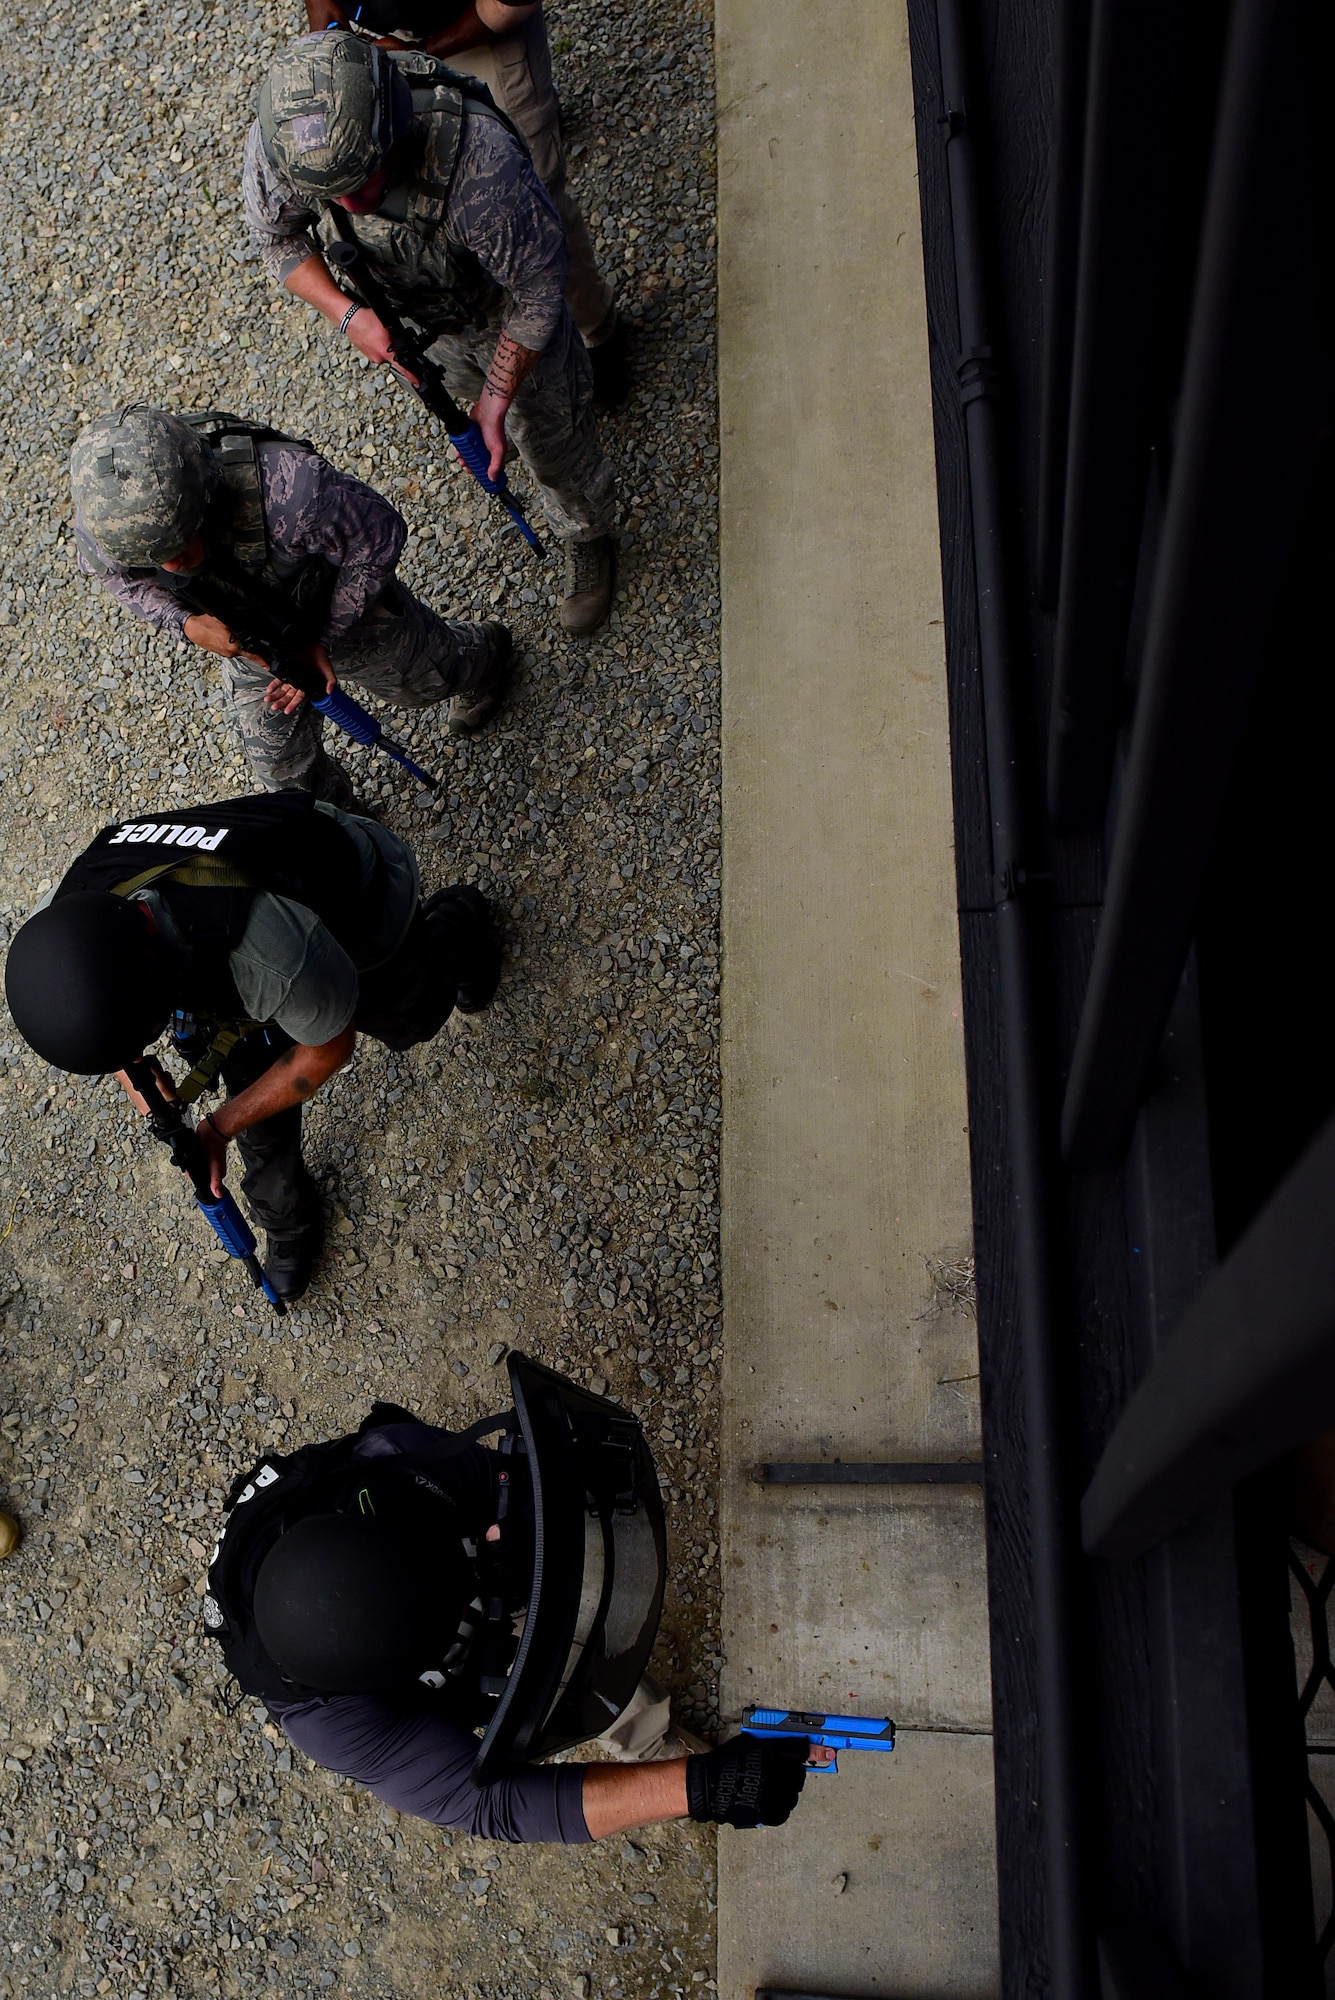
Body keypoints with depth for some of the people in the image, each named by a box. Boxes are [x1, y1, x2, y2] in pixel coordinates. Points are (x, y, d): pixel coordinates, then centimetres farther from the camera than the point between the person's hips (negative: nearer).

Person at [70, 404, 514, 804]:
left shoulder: (283, 489, -50)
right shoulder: (99, 528, -36)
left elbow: (379, 534, -31)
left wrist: (326, 642, -28)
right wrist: (186, 623, -30)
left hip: (350, 607, -3)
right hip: (248, 639, 3)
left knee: (425, 681, 27)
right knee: (280, 766, 20)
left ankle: (485, 654, 64)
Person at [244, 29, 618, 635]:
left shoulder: (479, 161, -48)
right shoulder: (275, 145, -35)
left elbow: (540, 289, -31)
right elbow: (276, 237, -13)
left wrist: (498, 399, -25)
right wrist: (346, 313, -29)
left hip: (505, 305, -3)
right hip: (411, 310, 4)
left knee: (551, 439, 17)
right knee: (460, 380, 34)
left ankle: (587, 540, 48)